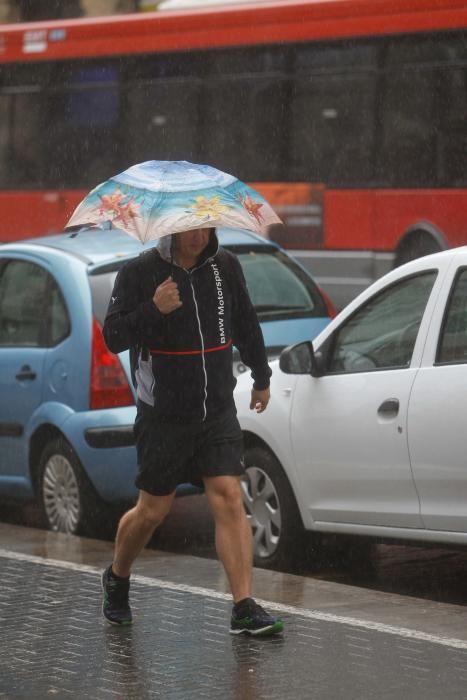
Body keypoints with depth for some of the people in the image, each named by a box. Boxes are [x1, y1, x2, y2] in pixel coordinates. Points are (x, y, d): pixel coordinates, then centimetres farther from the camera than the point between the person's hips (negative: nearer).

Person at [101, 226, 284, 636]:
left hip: (218, 410, 3)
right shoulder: (140, 273, -8)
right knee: (153, 510, 6)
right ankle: (117, 580, 35)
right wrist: (153, 309, -29)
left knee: (229, 498, -10)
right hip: (163, 414, -3)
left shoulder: (225, 267, 4)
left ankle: (245, 608, -11)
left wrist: (261, 377, 30)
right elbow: (113, 337, -13)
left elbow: (246, 325, 20)